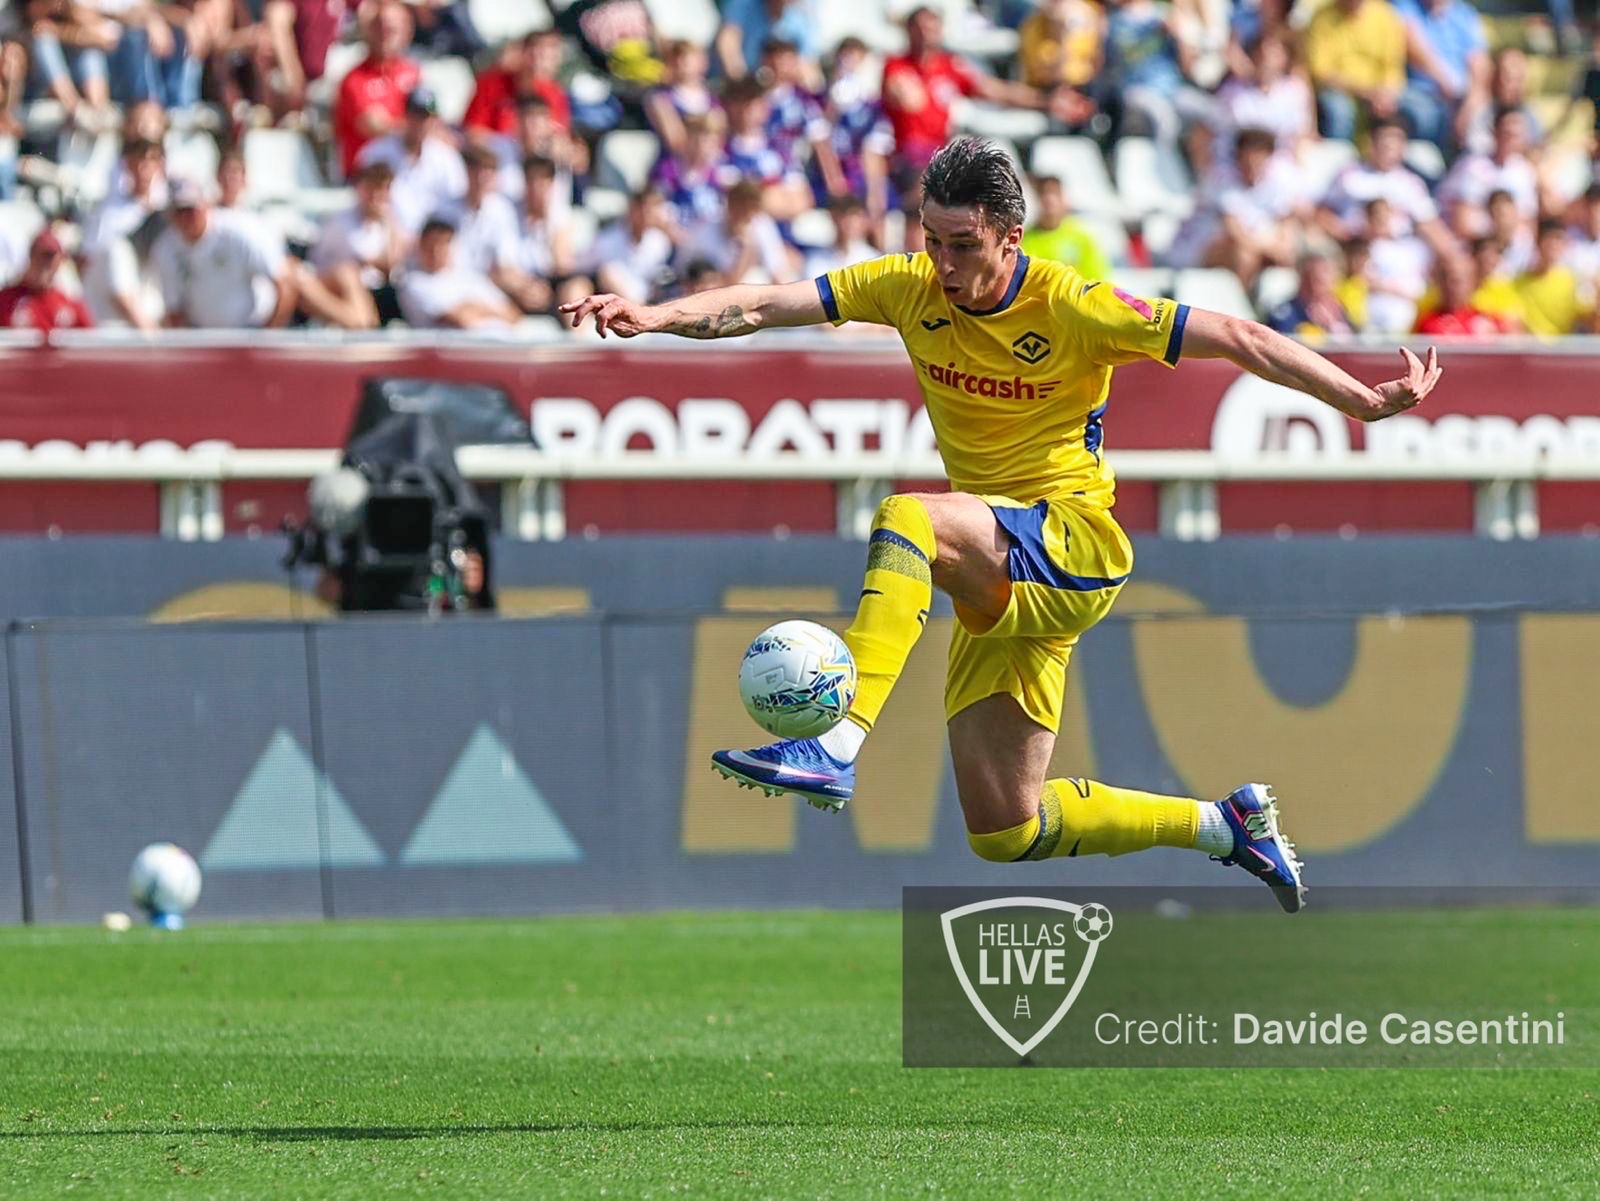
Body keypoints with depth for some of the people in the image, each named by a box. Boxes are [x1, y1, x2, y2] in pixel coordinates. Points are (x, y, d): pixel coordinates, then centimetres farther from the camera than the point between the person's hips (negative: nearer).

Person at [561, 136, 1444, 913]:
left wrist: (1368, 403, -15)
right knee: (1004, 833, 6)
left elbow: (1239, 341, -10)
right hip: (1002, 582, 7)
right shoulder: (909, 289, 0)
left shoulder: (1073, 309, -12)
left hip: (1075, 545, -7)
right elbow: (763, 307, -10)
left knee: (907, 520, -35)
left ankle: (836, 748, -44)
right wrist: (661, 315, -28)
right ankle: (1227, 825, 25)